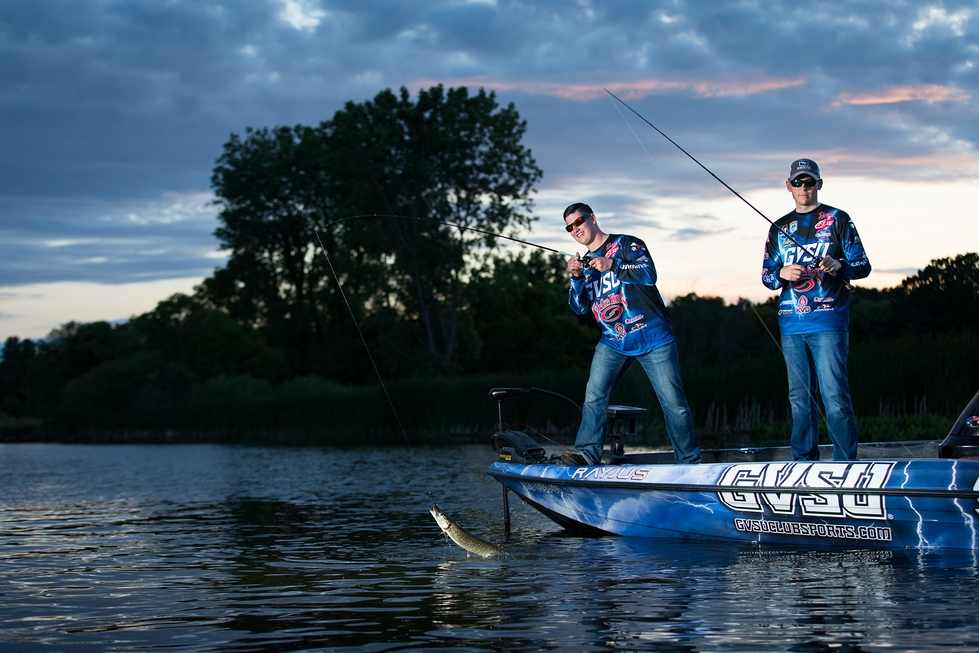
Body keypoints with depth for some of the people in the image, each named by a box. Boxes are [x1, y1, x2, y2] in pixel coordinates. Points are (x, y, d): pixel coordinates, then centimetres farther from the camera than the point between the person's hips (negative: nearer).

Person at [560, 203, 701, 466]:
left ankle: (690, 461, 4)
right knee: (593, 397, -12)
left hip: (652, 337, -5)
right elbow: (579, 308, 8)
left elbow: (649, 274, -17)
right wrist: (576, 278, -8)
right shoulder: (585, 264, 17)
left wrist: (612, 267, -28)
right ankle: (586, 453, -11)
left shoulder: (626, 244, 0)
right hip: (613, 342, 5)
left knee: (673, 402, -5)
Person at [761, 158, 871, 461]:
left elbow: (863, 266, 3)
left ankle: (846, 463, -8)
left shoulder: (837, 219, 5)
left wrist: (838, 266, -18)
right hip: (791, 322, 4)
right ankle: (804, 461, 14)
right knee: (799, 397, 8)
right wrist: (782, 274, -7)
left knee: (834, 395, -11)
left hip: (828, 319, -4)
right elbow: (766, 275, 16)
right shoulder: (779, 227, 17)